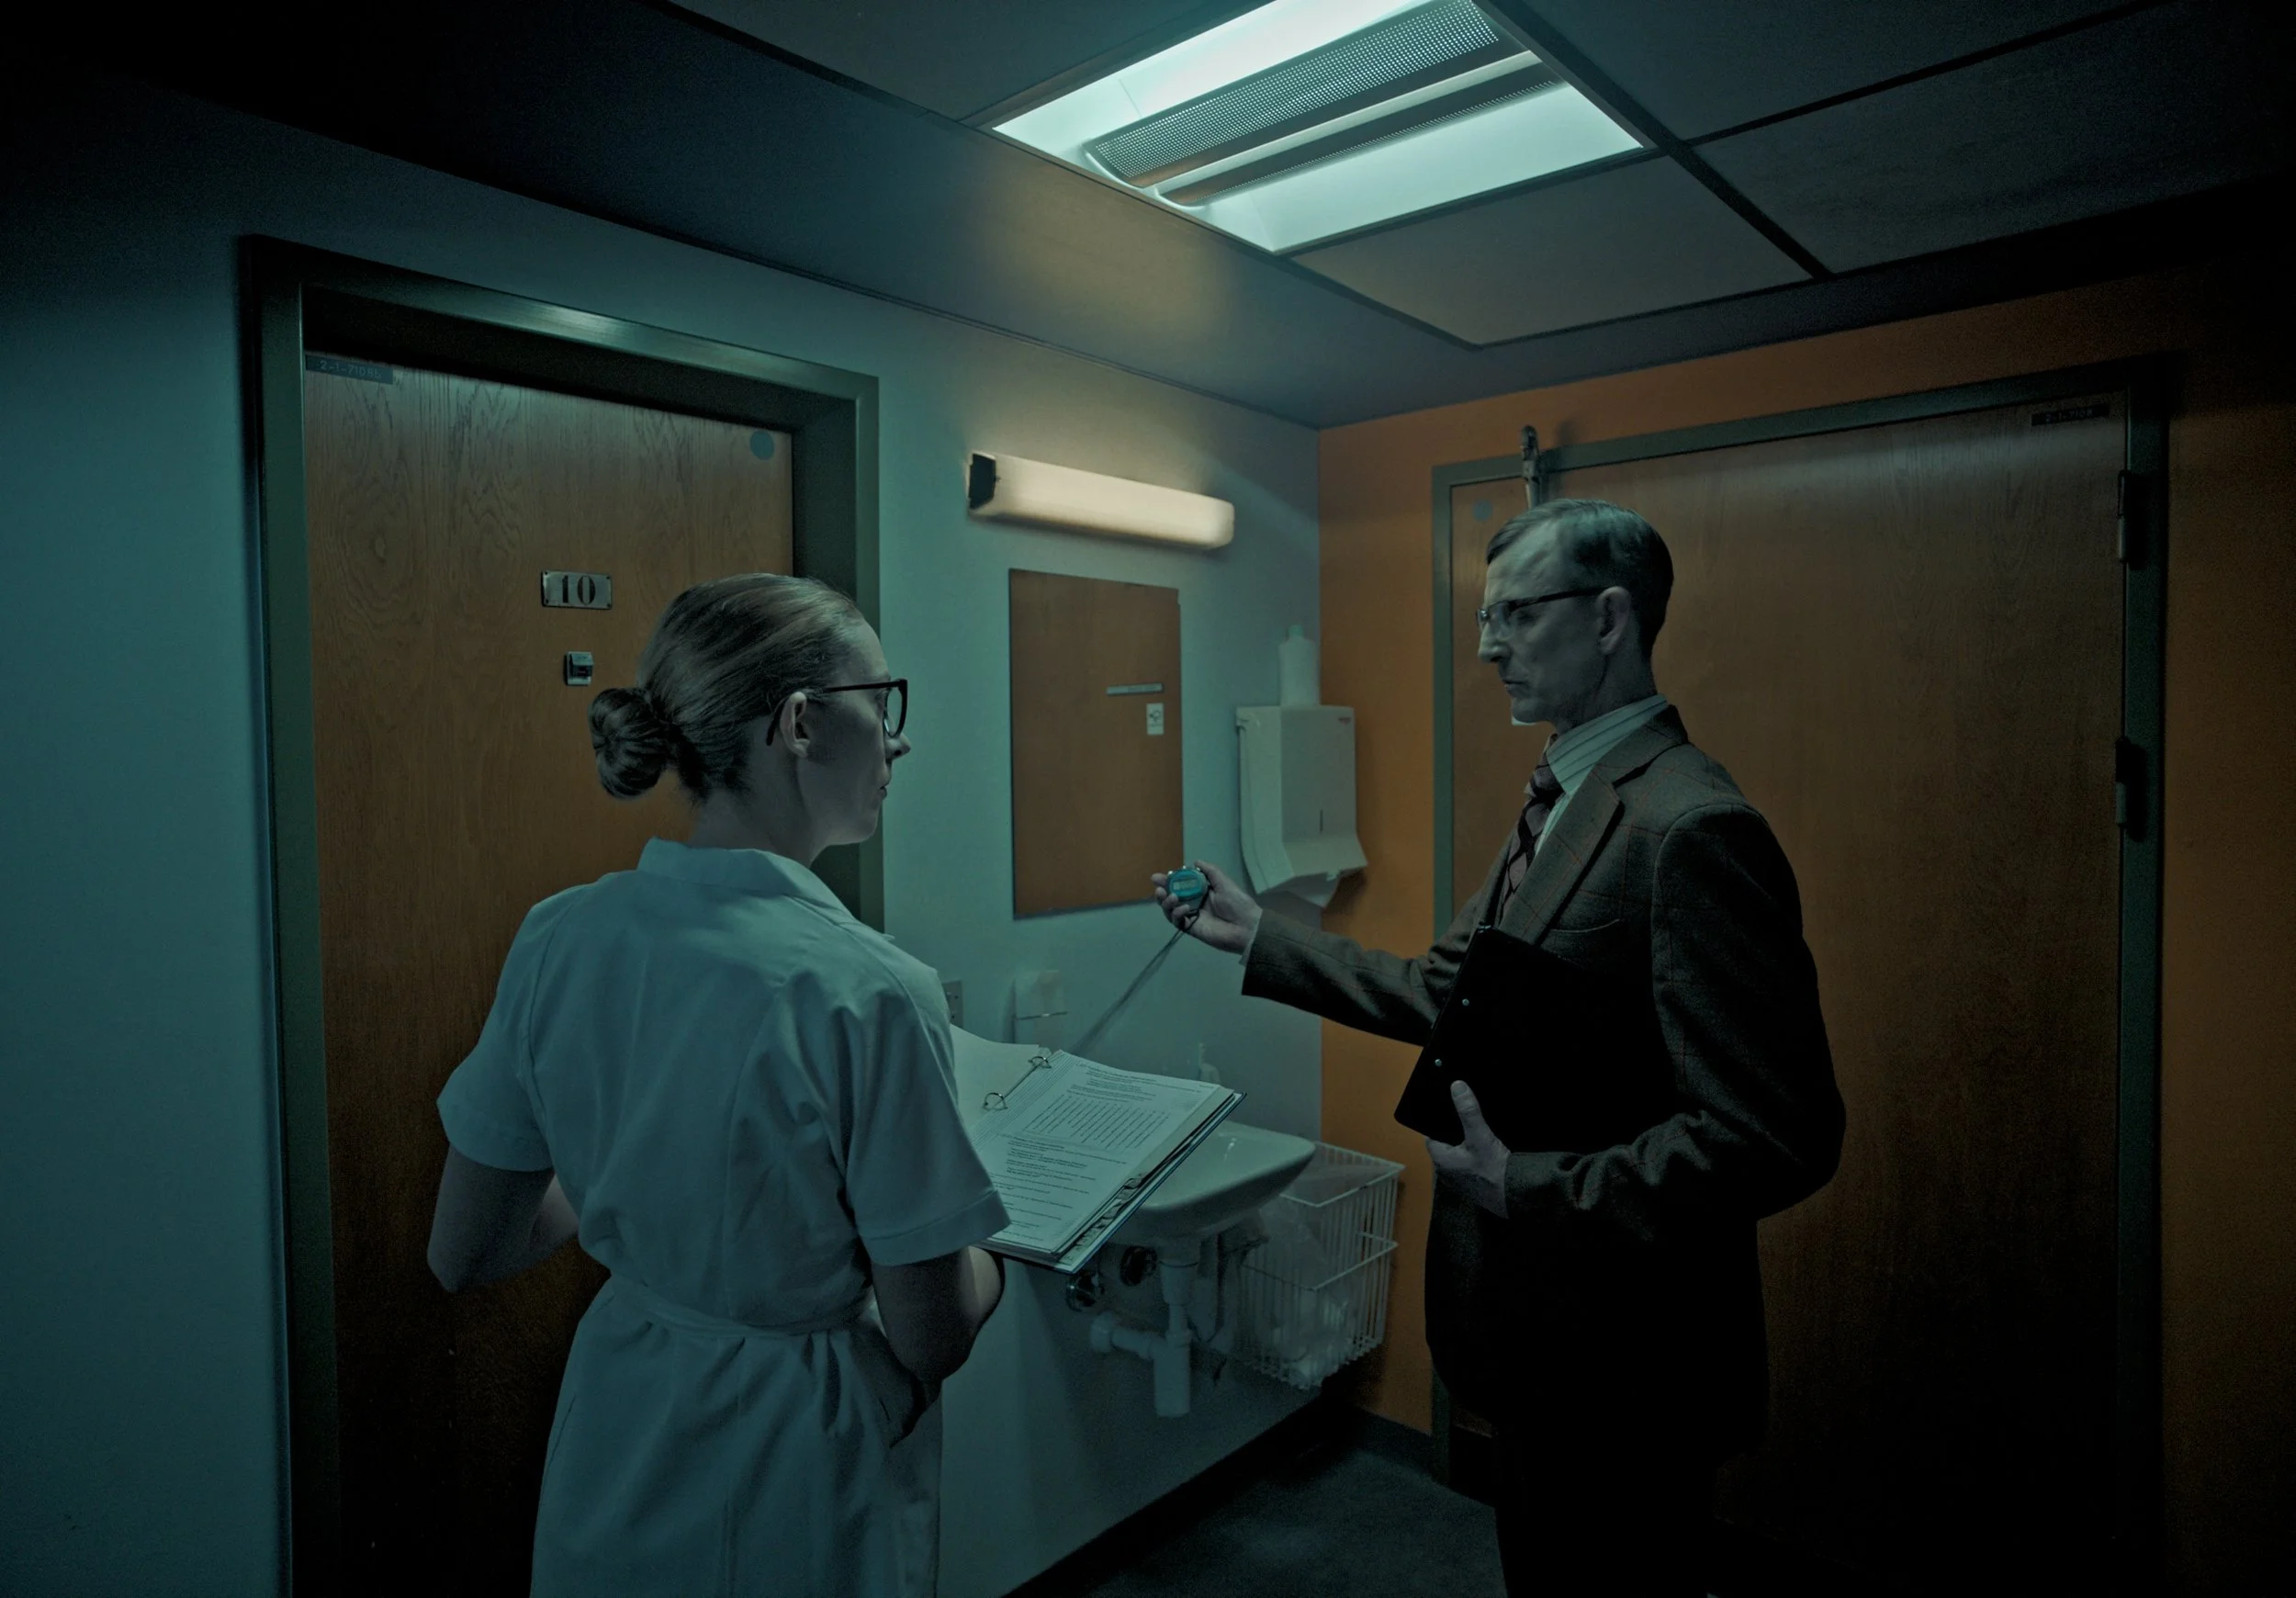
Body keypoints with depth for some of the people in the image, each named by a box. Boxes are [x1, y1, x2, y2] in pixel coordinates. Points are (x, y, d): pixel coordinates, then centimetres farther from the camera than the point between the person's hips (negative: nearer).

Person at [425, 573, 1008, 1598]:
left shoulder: (556, 939, -12)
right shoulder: (868, 994, -28)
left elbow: (463, 1257, -1)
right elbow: (932, 1341, -19)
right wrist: (991, 1257, 1)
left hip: (610, 1474, 5)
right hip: (794, 1508, -4)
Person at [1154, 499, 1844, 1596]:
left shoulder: (1691, 827, -25)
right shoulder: (1561, 800, 6)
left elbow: (1780, 1136, -27)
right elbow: (1448, 992, 8)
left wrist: (1533, 1186, -24)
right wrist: (1257, 937, 6)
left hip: (1619, 1363, -8)